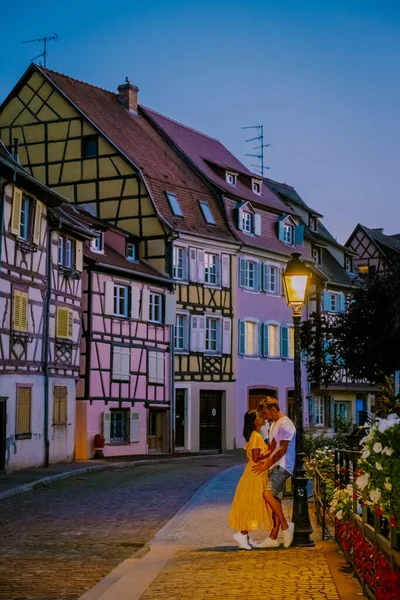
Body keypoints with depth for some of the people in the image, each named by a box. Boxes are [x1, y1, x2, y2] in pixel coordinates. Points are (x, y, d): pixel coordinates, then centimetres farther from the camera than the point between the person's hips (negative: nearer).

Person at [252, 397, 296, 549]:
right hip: (275, 466, 10)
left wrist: (267, 464, -17)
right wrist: (265, 460, 8)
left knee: (268, 493, -23)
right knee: (275, 500, 7)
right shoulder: (274, 424, 18)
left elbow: (282, 449, -19)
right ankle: (273, 538, 8)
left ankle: (285, 526, -13)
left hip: (282, 466, -10)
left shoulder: (285, 424, -14)